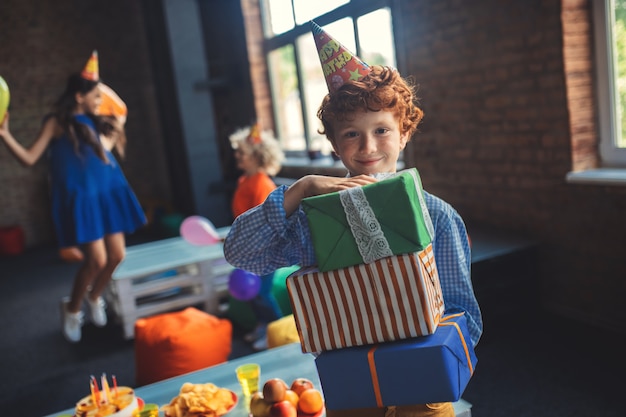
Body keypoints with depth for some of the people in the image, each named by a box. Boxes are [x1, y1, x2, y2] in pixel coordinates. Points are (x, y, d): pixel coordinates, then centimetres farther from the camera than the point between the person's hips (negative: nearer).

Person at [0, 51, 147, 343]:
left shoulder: (93, 122, 14)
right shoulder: (57, 123, -5)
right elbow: (29, 158, -8)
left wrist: (113, 128, 30)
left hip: (107, 193, 7)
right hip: (81, 198, -7)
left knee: (117, 255, 4)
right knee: (97, 259, -10)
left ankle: (94, 297, 32)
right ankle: (72, 308, 16)